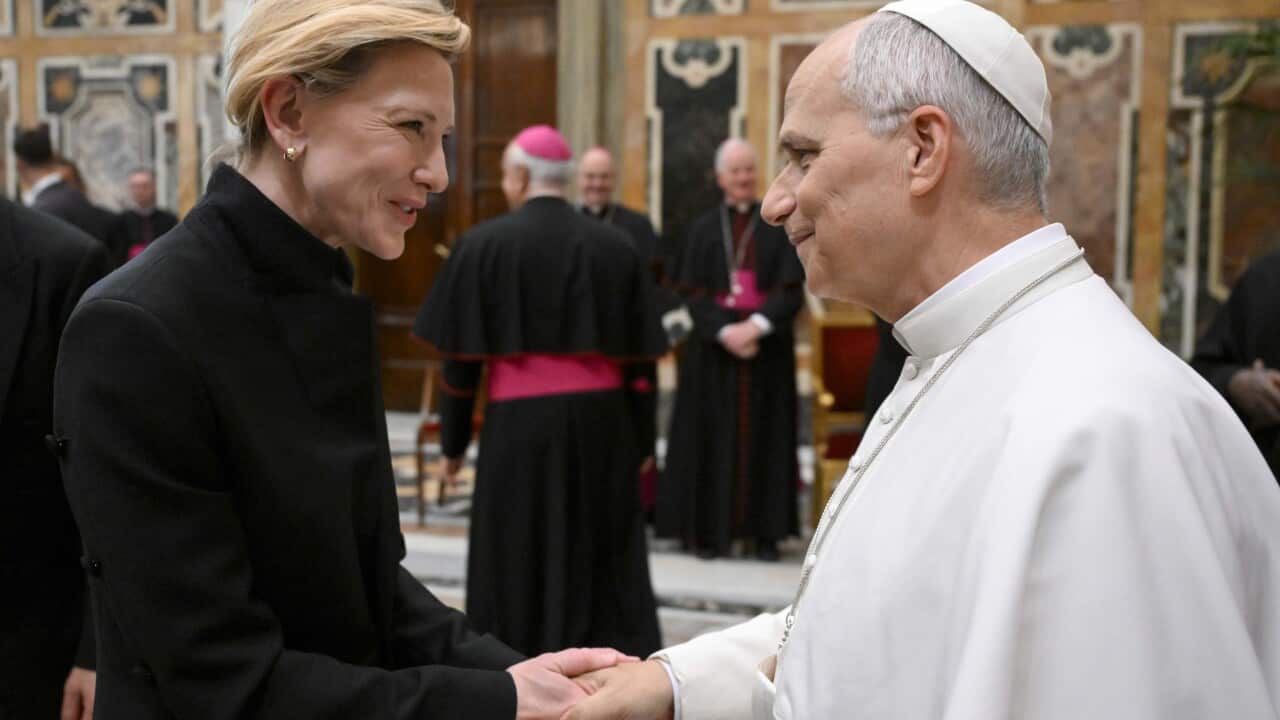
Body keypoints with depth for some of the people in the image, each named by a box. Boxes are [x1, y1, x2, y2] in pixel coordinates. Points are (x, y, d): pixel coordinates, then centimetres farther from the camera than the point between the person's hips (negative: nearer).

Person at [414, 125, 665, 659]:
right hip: (603, 421, 3)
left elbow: (461, 355, -5)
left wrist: (453, 441, 4)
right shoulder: (615, 246, 5)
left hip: (521, 422, -3)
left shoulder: (485, 243, -4)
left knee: (518, 564, 9)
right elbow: (637, 356, 5)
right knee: (608, 562, 11)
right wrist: (640, 442, 12)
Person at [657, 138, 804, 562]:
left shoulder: (779, 225, 5)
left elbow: (791, 288, -3)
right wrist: (726, 331, -17)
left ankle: (766, 530, 7)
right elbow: (693, 292, -2)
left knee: (764, 437, 2)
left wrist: (756, 325, -19)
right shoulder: (704, 229, 7)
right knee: (714, 438, 0)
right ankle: (710, 528, 5)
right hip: (714, 350, 0)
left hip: (767, 348, 0)